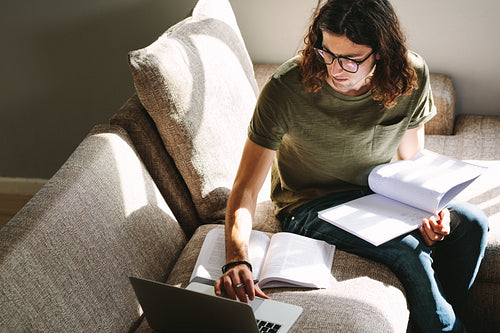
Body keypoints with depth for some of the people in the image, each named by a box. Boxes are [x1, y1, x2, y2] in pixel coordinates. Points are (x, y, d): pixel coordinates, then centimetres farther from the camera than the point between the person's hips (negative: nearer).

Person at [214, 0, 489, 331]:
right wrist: (237, 260, -44)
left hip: (378, 192, 5)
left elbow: (413, 160, 0)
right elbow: (246, 187, -29)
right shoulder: (286, 89, -29)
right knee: (410, 251, -26)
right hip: (311, 204, -5)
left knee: (471, 223, -7)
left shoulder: (411, 75, -16)